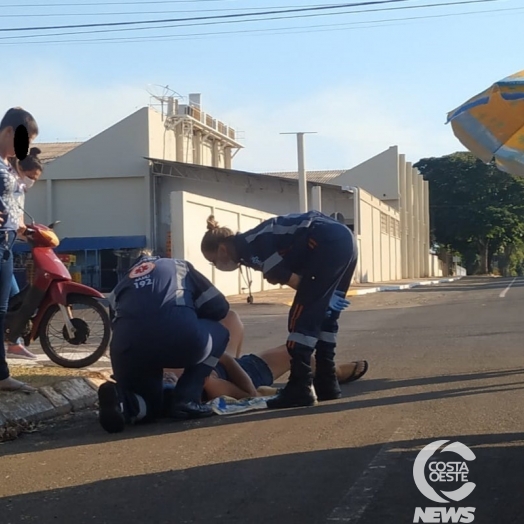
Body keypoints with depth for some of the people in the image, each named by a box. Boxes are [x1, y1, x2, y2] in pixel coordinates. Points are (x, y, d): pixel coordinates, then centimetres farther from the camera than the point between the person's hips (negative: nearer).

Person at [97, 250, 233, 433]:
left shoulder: (120, 287, 38)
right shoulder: (179, 266, 34)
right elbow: (218, 306, 28)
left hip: (127, 347, 3)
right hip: (180, 337, -3)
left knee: (149, 407, 31)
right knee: (218, 333, 32)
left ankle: (121, 400, -7)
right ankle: (186, 399, 13)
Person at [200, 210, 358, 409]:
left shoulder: (249, 247, -6)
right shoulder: (255, 241, 21)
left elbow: (291, 280, -7)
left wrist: (313, 296, 5)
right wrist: (325, 298, 12)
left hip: (327, 244, -10)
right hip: (344, 240, 10)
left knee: (302, 317, -6)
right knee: (324, 316, 14)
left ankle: (300, 388, -6)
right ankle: (326, 383, 18)